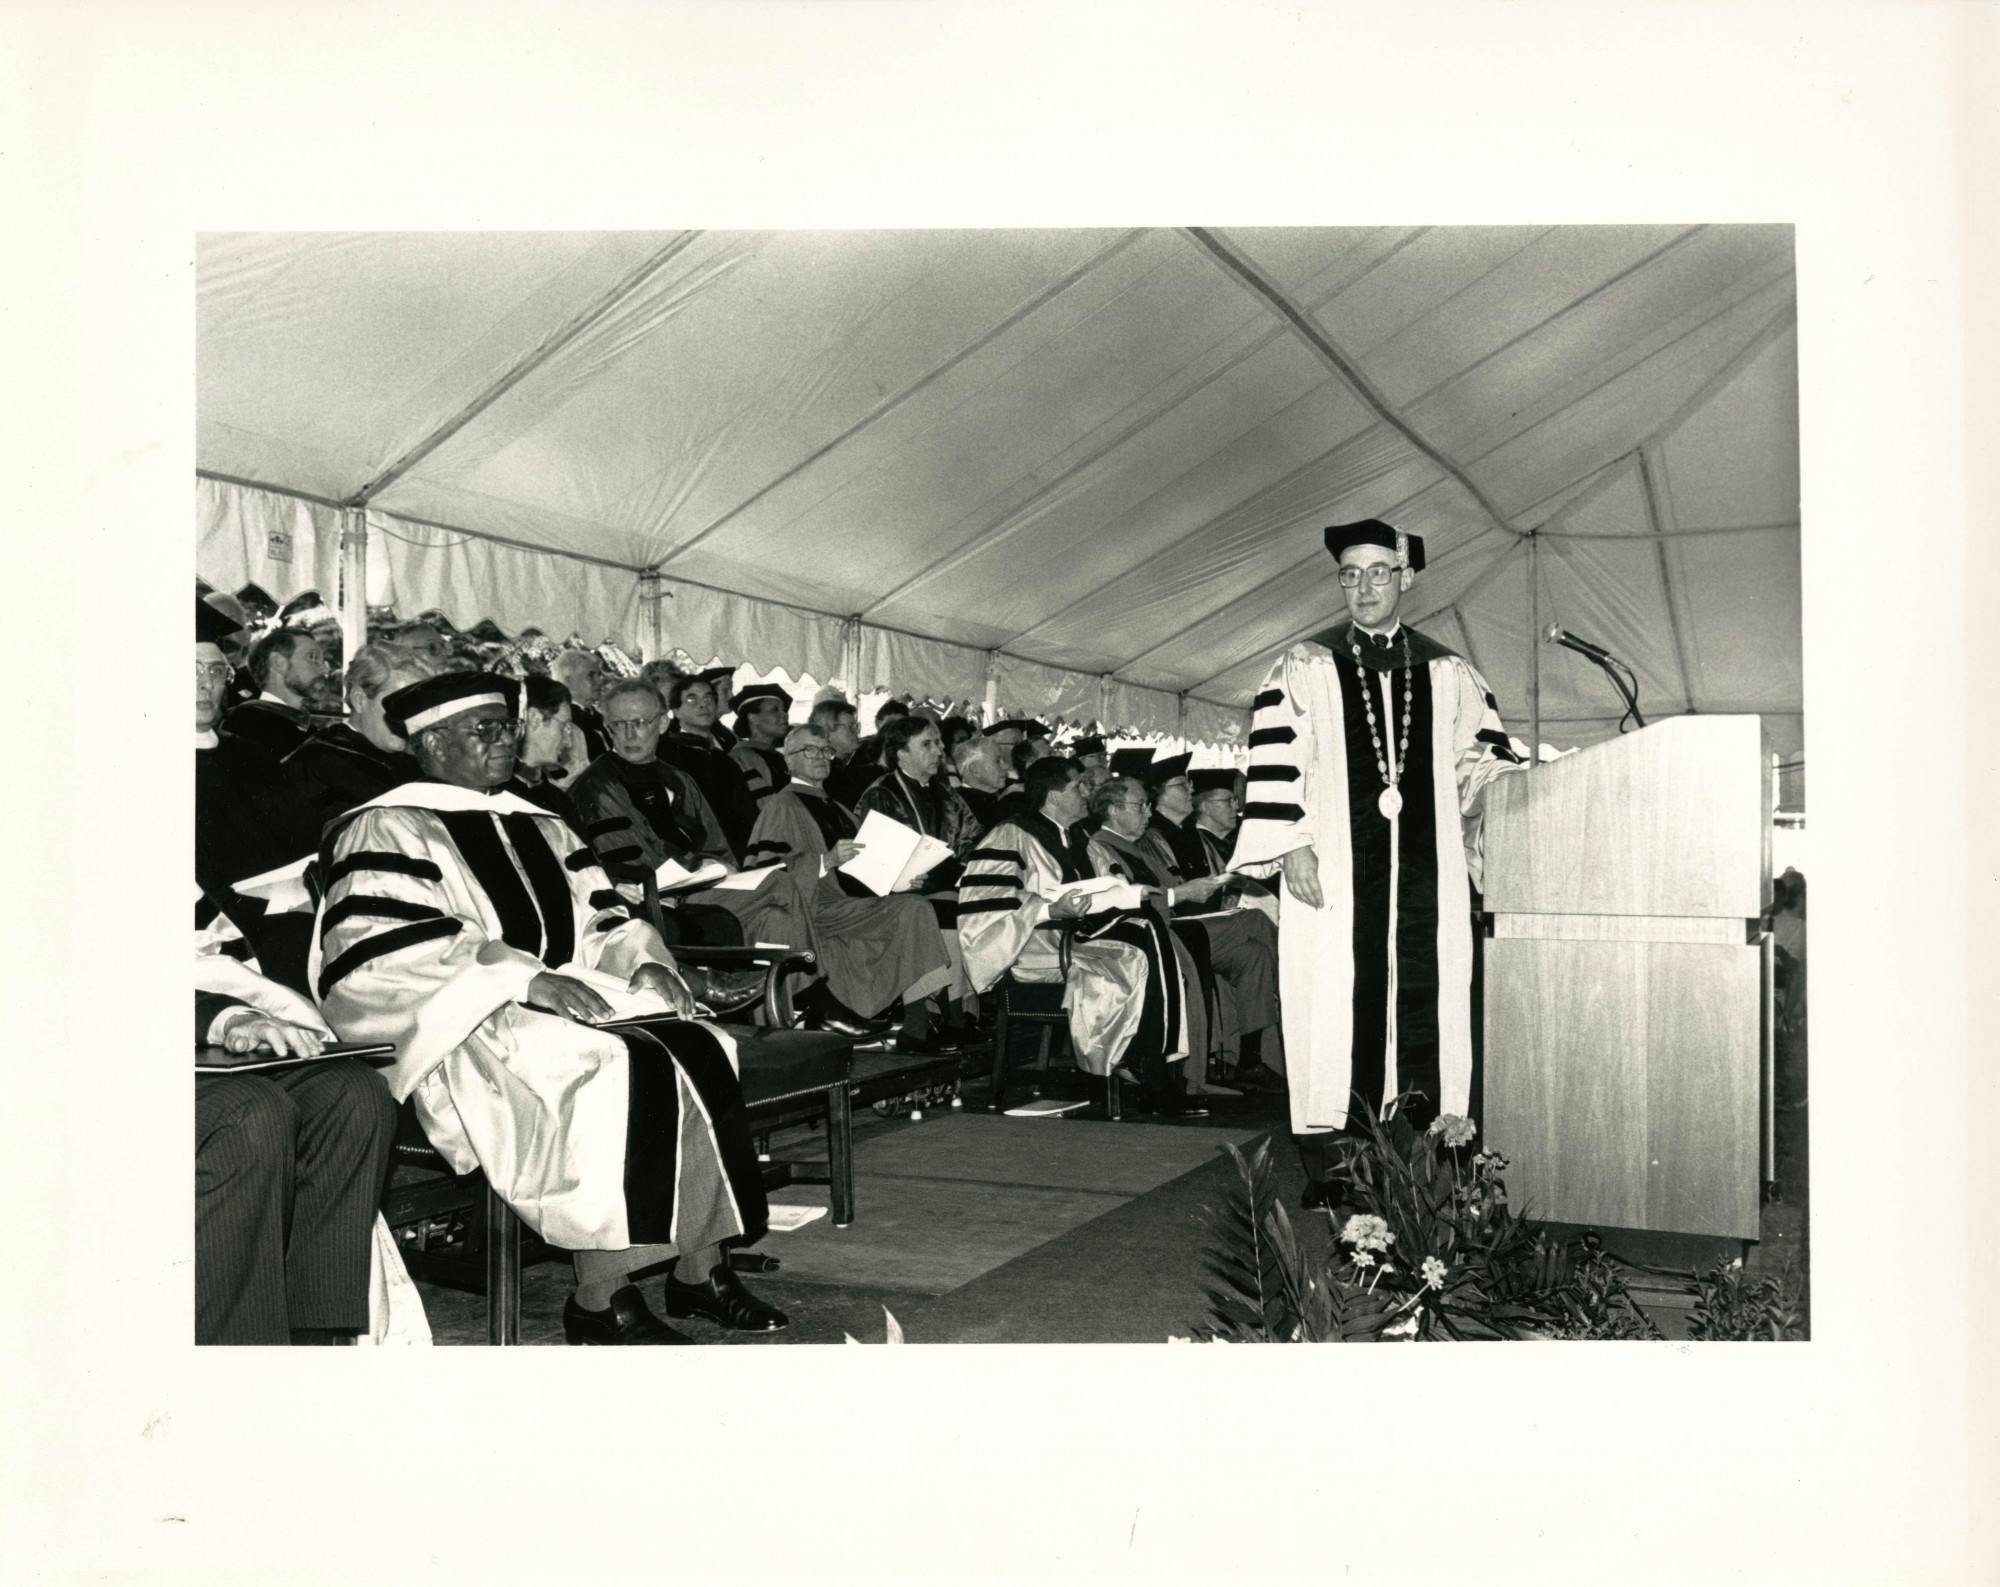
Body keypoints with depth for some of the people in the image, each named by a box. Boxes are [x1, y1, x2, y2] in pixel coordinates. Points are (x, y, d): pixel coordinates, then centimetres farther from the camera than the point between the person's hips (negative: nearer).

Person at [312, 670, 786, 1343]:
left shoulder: (540, 828, 22)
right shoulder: (386, 831, -1)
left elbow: (602, 921, 22)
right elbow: (383, 950, -16)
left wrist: (645, 959, -2)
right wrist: (527, 979, -23)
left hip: (576, 1003, 7)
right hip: (467, 1026, -7)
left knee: (701, 1048, -17)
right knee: (622, 1069, -31)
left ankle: (700, 1269, -12)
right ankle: (599, 1299, -23)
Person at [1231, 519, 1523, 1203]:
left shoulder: (1451, 676, 14)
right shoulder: (1304, 668, 6)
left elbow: (1489, 767, 15)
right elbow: (1274, 758, -1)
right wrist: (1291, 845, -10)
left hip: (1427, 874, 3)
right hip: (1335, 876, -2)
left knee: (1424, 1007, 1)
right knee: (1337, 1005, -3)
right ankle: (1329, 1172, 4)